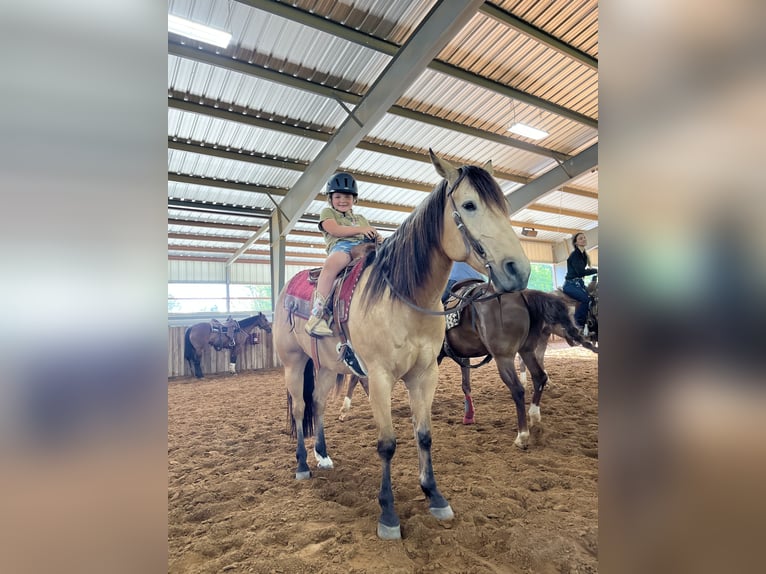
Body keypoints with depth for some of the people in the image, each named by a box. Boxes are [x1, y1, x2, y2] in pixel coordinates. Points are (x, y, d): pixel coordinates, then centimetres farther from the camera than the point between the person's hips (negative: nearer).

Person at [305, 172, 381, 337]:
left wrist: (377, 237, 1)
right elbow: (334, 230, 3)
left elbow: (371, 235, 28)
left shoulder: (361, 218, 38)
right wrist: (360, 230, -6)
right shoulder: (328, 212, 23)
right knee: (332, 263, -40)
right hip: (341, 246, -5)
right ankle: (317, 313, -43)